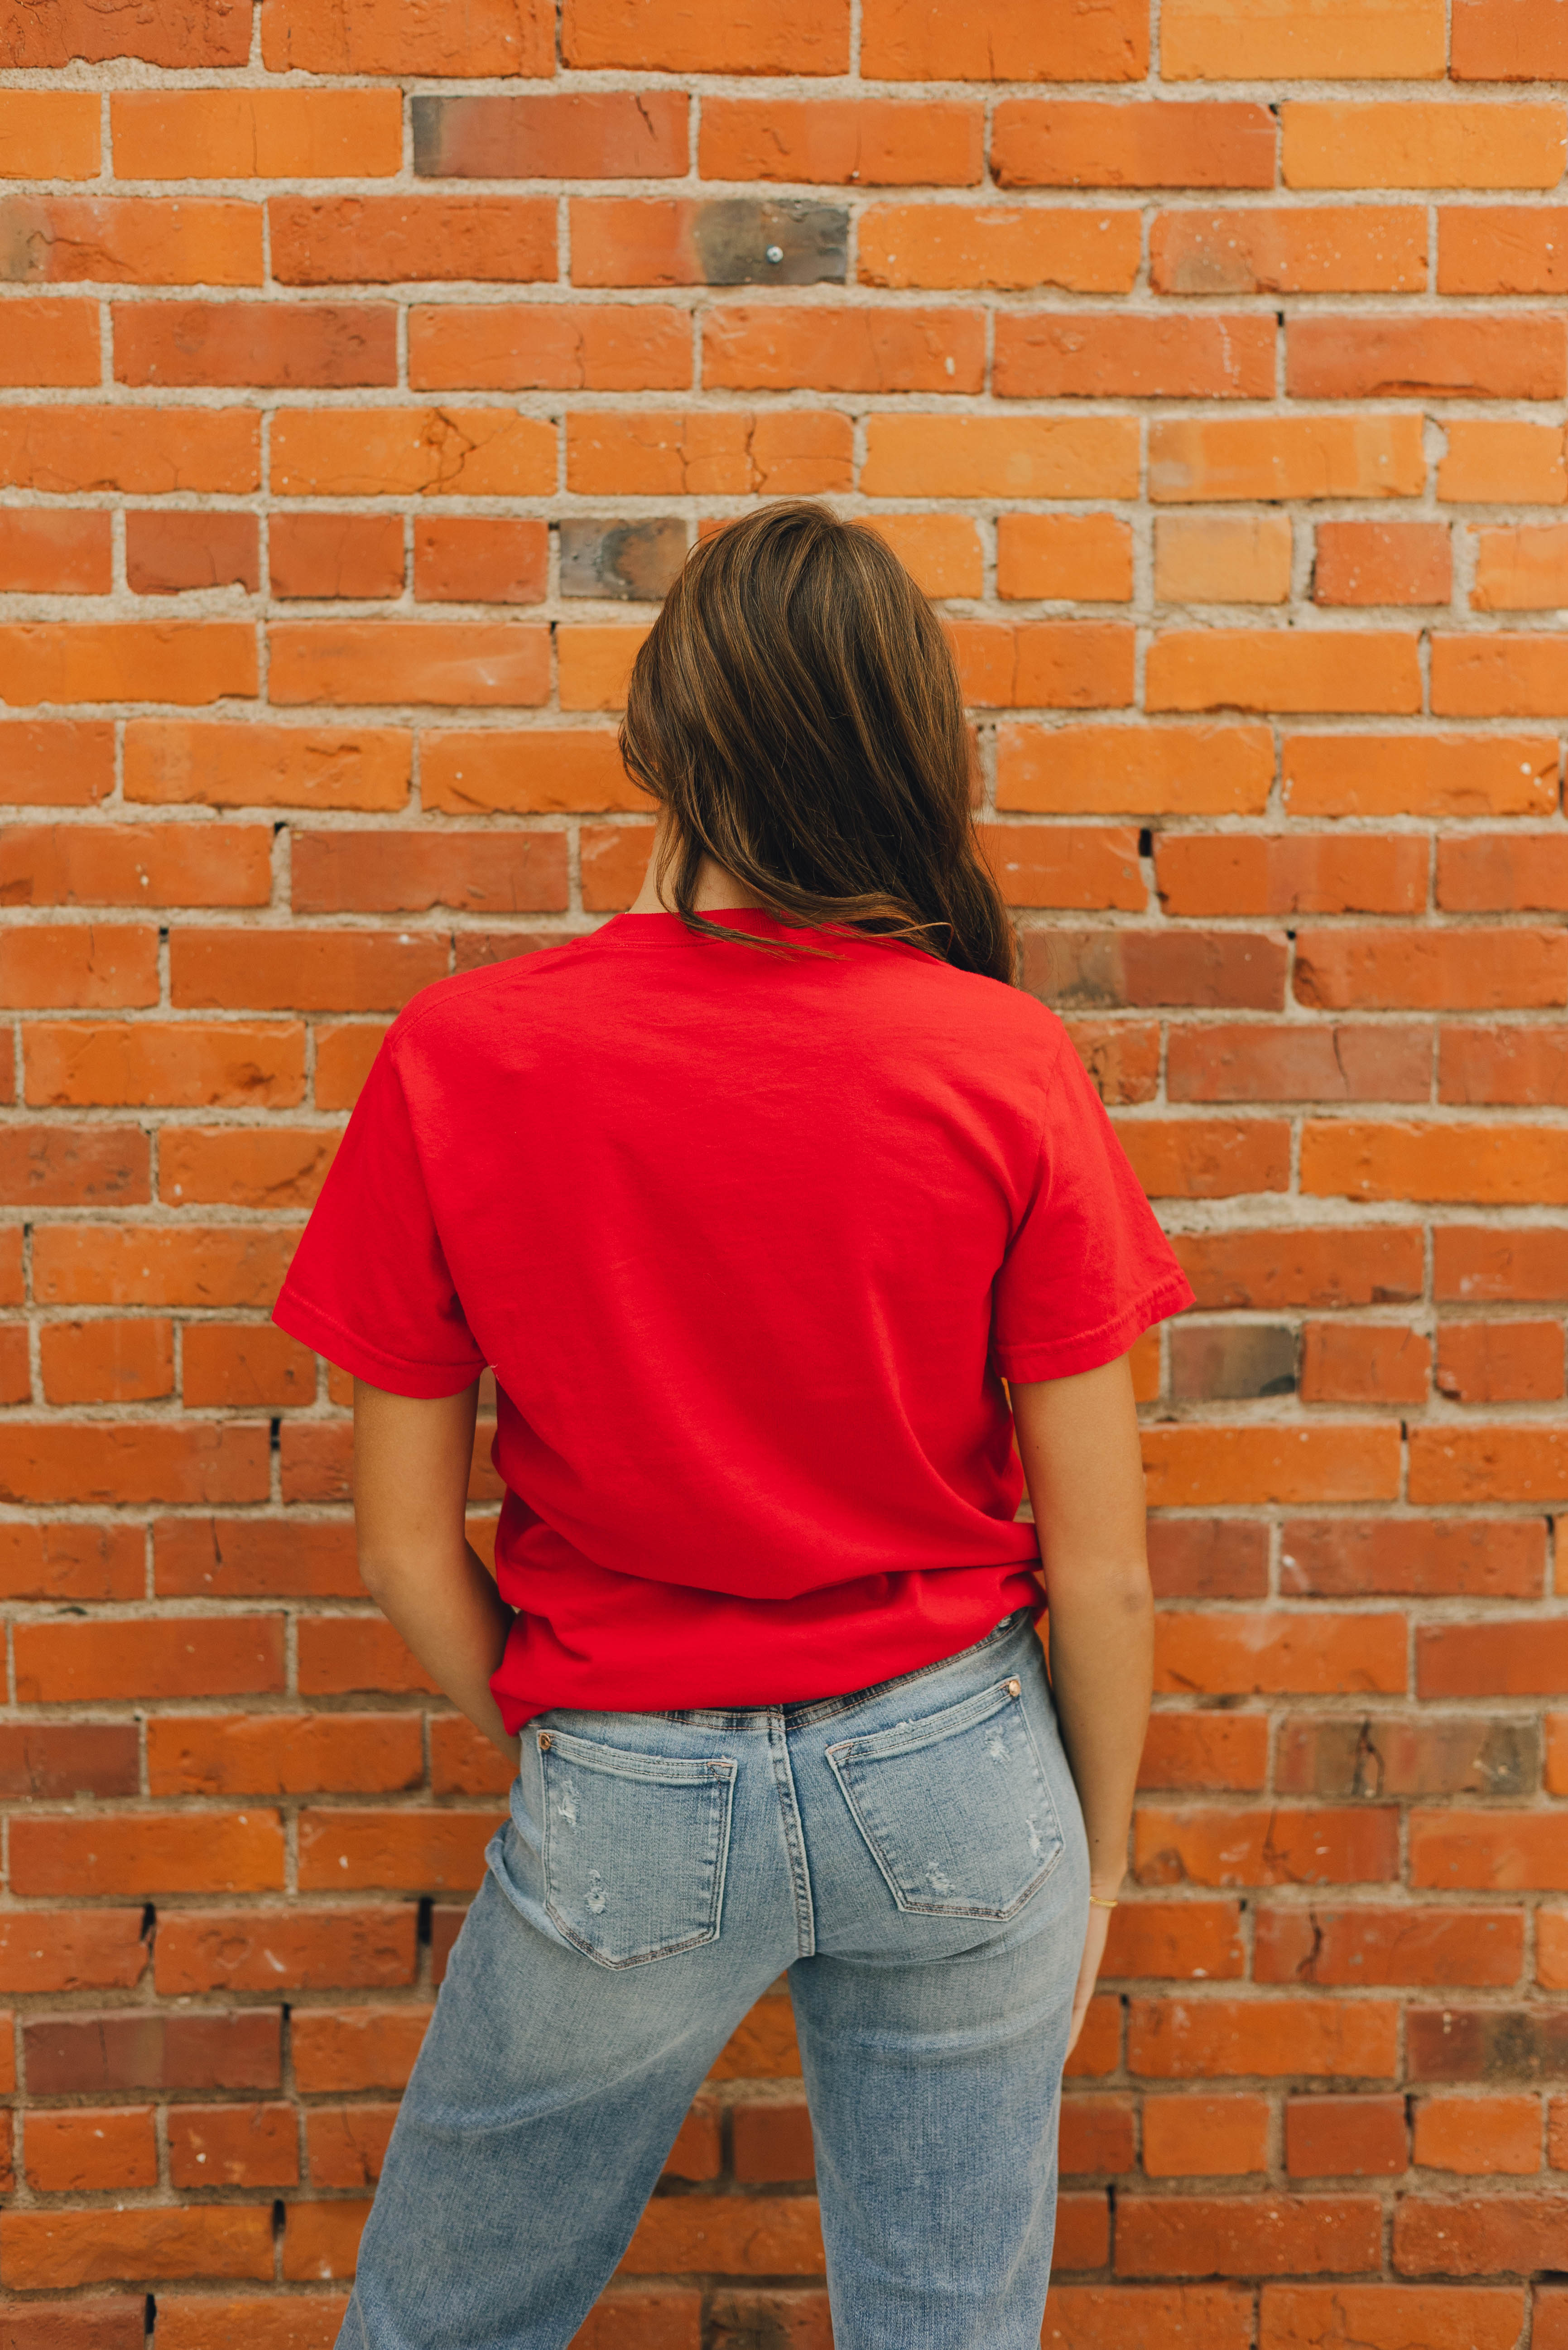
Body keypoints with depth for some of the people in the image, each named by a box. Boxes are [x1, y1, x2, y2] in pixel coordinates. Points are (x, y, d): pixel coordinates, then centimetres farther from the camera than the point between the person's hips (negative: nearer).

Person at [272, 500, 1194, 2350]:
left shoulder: (459, 1060, -14)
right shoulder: (1008, 1066, -13)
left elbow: (404, 1546, -6)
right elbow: (1100, 1561, -7)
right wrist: (1097, 1850, 10)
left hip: (630, 1806, -1)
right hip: (960, 1778, 2)